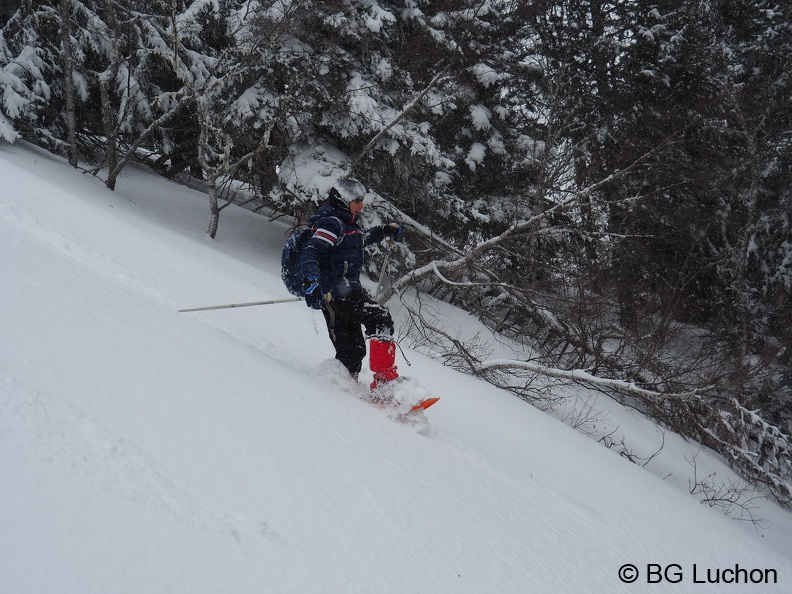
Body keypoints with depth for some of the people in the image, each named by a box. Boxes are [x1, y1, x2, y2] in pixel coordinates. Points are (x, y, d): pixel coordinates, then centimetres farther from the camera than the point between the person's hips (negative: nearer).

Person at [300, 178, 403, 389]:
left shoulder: (348, 222, 20)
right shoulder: (332, 224, -10)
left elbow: (360, 238, 44)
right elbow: (310, 253, -24)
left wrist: (384, 231, 41)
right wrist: (311, 280, -38)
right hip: (339, 291, -10)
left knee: (352, 350, 9)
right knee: (380, 318, -19)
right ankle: (385, 378, -24)